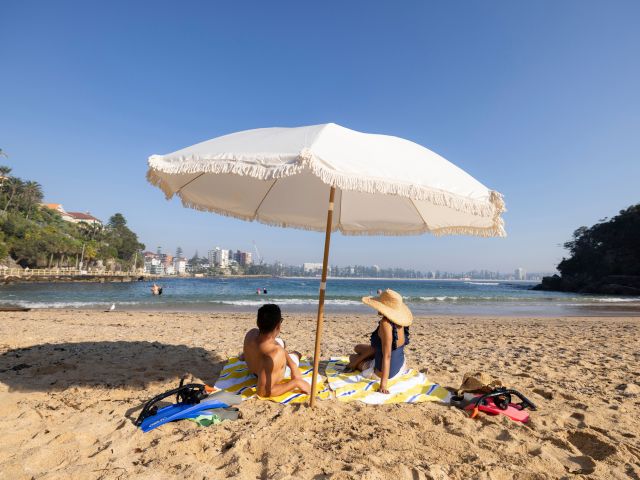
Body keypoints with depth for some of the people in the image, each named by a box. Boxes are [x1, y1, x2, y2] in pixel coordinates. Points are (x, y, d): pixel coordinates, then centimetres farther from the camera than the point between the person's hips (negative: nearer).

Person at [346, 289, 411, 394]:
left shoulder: (385, 323, -33)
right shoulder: (397, 321, -7)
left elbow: (387, 356, -33)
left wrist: (383, 384, -31)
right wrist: (357, 361, 7)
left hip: (381, 372, -7)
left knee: (352, 357, 21)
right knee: (358, 348, 25)